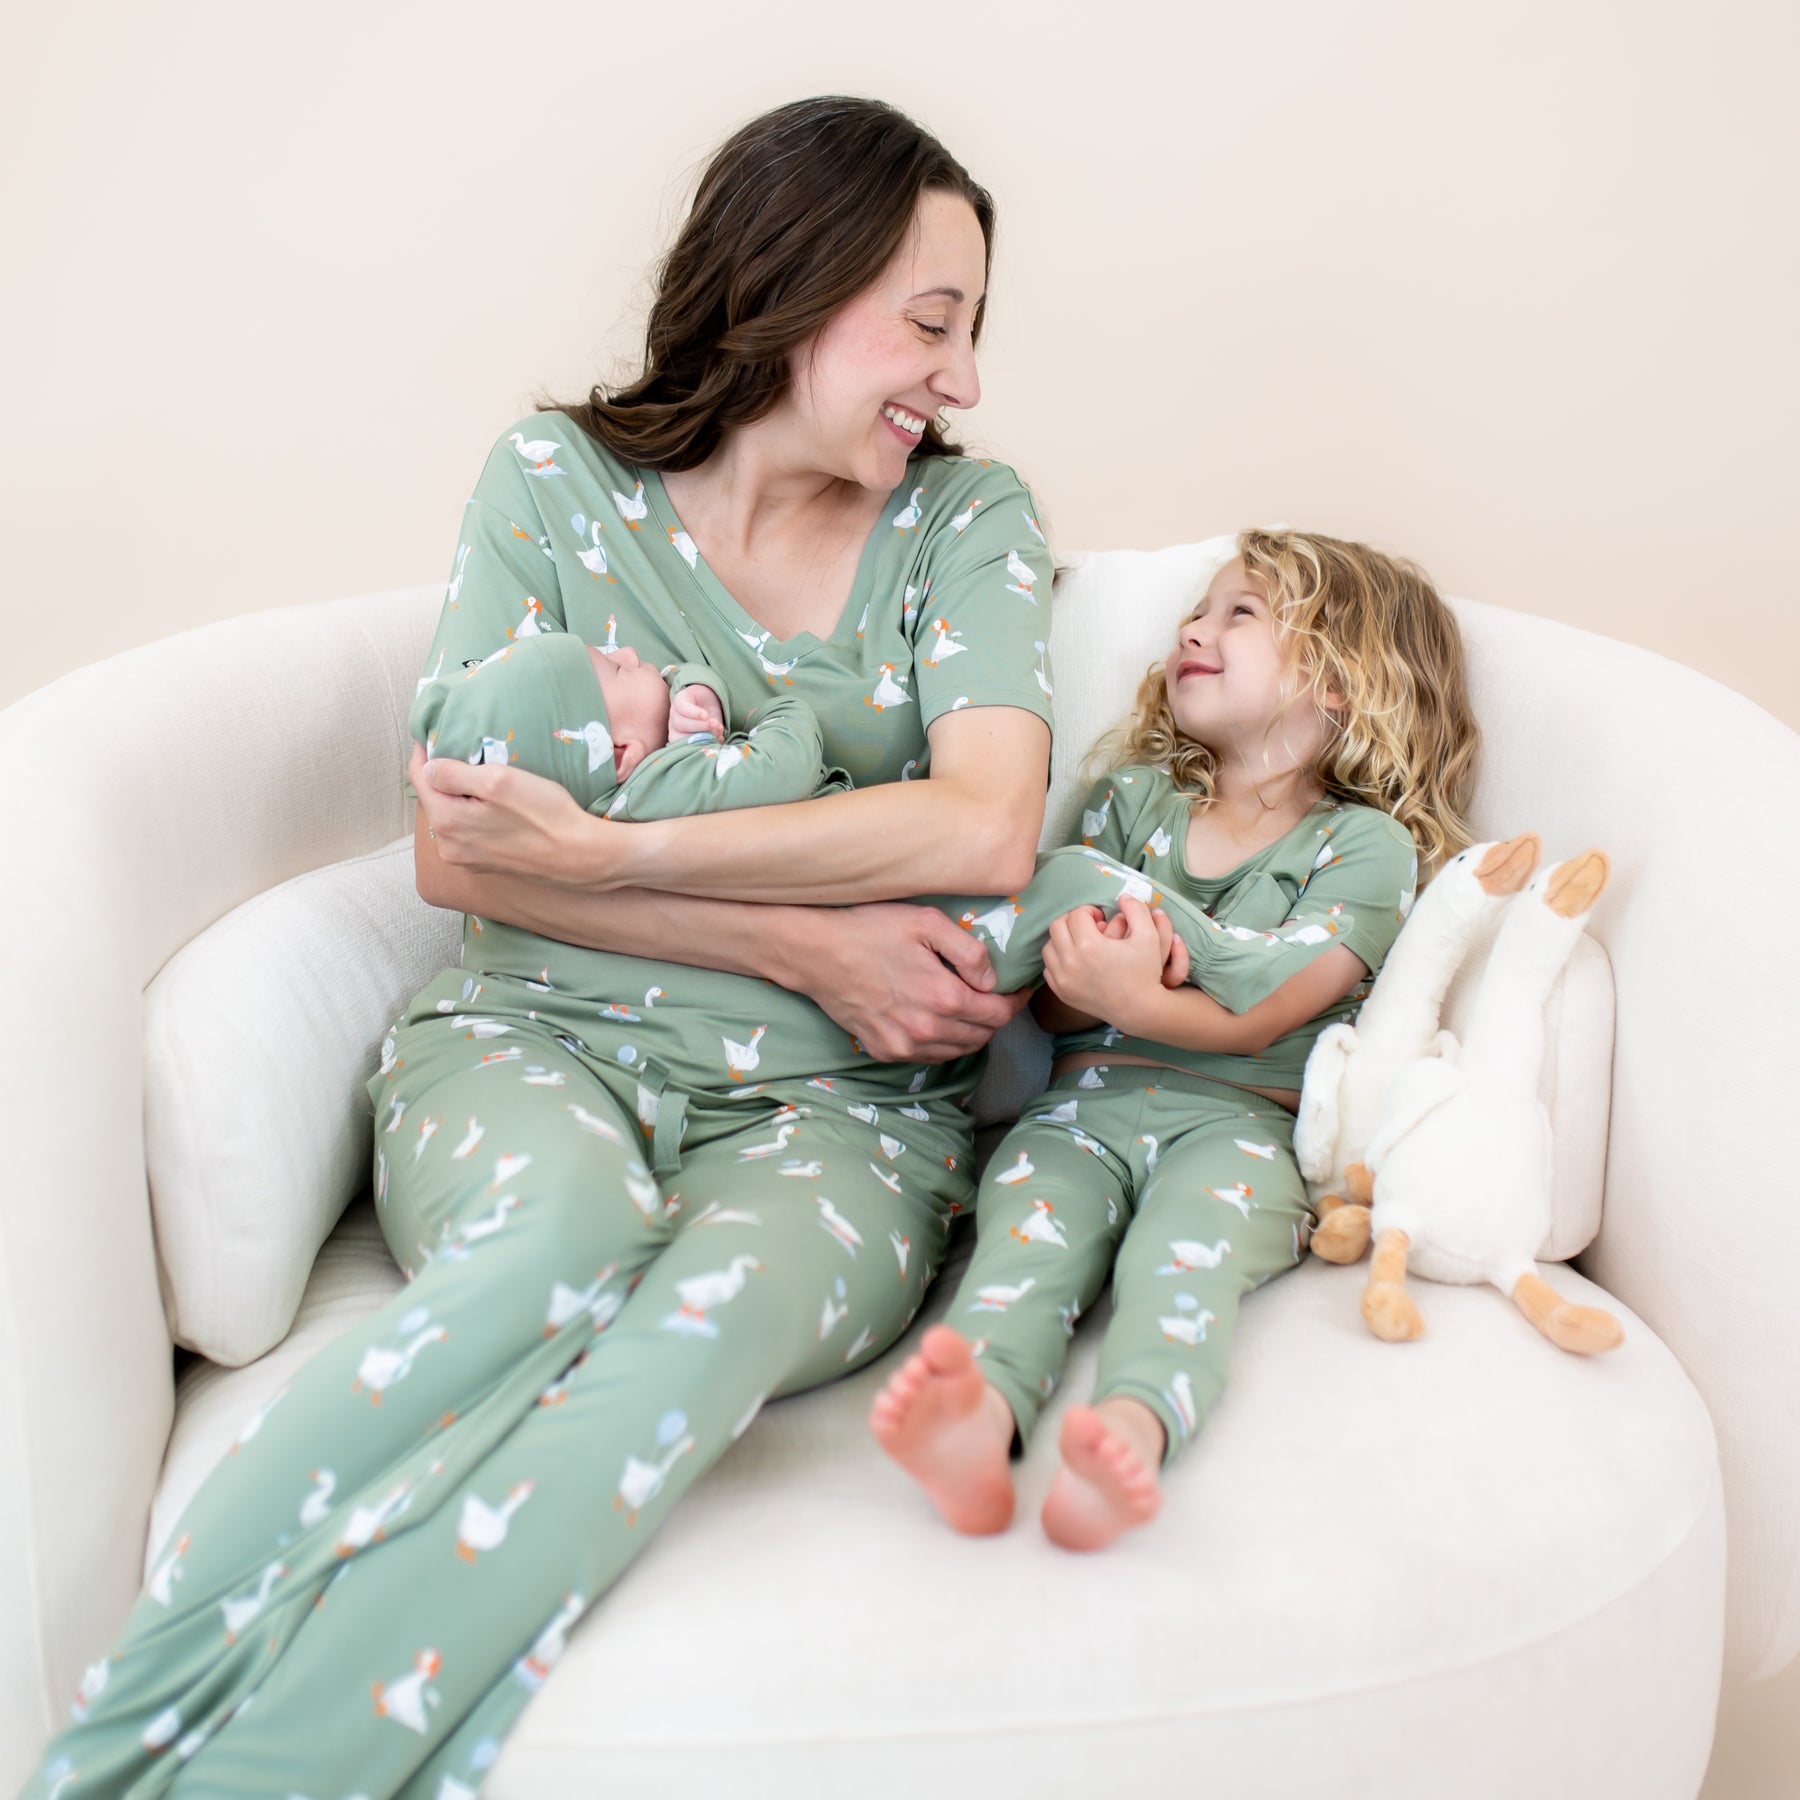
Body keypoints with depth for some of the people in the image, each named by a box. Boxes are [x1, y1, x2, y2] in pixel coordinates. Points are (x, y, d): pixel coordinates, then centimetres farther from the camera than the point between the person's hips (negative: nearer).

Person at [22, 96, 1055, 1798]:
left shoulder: (967, 516, 8)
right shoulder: (555, 477, 6)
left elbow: (985, 830, -9)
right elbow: (457, 849, -2)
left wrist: (604, 850, -14)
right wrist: (804, 939, -10)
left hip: (833, 1094, 1)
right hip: (535, 1035, 0)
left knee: (720, 1305, -34)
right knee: (562, 1235, -36)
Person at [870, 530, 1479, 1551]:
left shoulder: (1366, 846, 8)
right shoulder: (1135, 798, 22)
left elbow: (1263, 1017, -7)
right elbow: (1053, 1004, 15)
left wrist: (1135, 999, -25)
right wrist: (1083, 982, -10)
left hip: (1238, 1121, -2)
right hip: (1085, 1102, 3)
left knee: (1183, 1254, -33)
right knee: (1027, 1232, -28)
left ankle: (1132, 1430, -58)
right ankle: (979, 1415, -54)